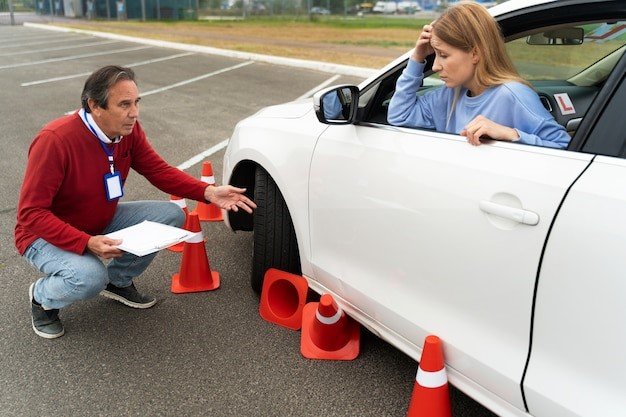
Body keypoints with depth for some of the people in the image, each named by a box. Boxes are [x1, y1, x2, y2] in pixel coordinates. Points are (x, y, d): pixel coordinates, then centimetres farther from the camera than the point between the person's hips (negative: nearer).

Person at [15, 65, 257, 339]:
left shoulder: (129, 131, -12)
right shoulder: (55, 140, -31)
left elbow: (159, 171, -4)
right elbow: (31, 213, -28)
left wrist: (209, 192, -19)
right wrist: (87, 243, -40)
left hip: (102, 221, 6)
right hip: (46, 234, -6)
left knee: (172, 215, -10)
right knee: (90, 276, -36)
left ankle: (118, 281, 11)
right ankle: (42, 296, 2)